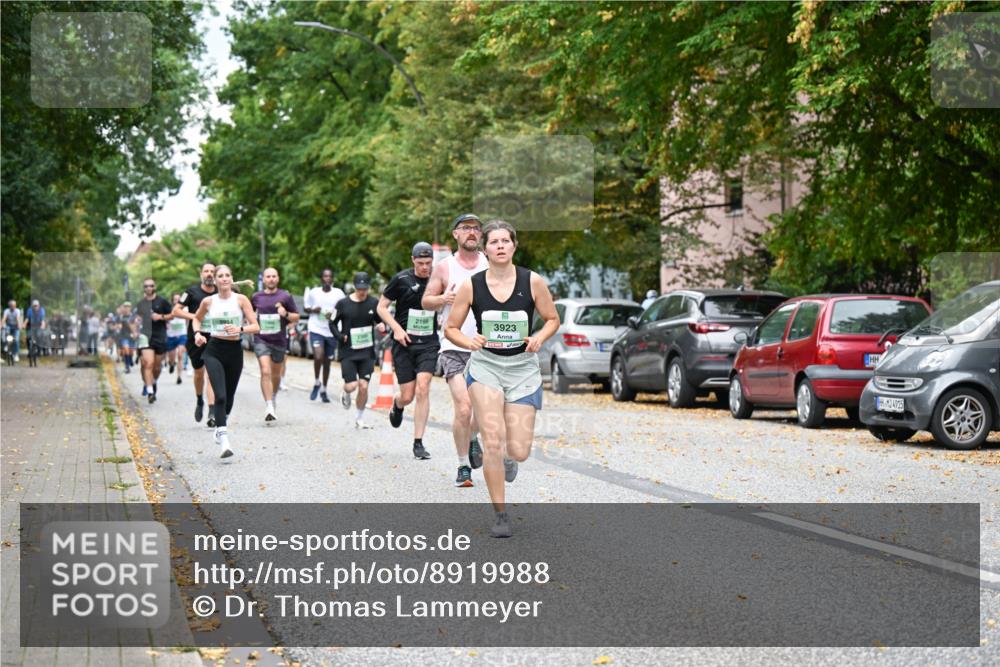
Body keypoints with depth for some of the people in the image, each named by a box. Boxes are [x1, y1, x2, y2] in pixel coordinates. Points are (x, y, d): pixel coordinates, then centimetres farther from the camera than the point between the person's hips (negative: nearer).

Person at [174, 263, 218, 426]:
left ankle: (212, 412, -18)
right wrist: (194, 316, -15)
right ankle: (199, 401, 41)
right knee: (199, 373, 13)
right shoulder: (192, 291, -1)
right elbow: (176, 311, -2)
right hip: (195, 338, 0)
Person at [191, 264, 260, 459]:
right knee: (220, 395, -18)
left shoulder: (241, 299, -2)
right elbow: (196, 319, 21)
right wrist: (197, 333, 1)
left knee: (229, 396, 15)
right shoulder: (208, 301, 2)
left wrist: (240, 329, -23)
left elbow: (255, 327, -5)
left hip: (235, 351, 1)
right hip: (214, 351, -1)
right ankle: (224, 441, -24)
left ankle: (221, 426, 44)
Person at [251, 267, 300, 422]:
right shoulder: (256, 297, 4)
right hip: (261, 340, -1)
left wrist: (286, 314, -14)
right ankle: (269, 408, -22)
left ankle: (273, 399, 42)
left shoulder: (285, 297, 0)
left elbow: (296, 317, 4)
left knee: (276, 374, 15)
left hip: (279, 341, 1)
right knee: (265, 372, -17)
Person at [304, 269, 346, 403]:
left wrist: (334, 314, -13)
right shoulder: (314, 292, 3)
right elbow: (305, 308, 14)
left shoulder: (338, 293, 2)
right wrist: (313, 310, -9)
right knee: (318, 357, -21)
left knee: (327, 361, 11)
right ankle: (316, 383, 3)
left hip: (331, 331, 2)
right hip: (316, 330, -2)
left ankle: (323, 390, 26)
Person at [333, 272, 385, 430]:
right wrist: (341, 337, -11)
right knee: (351, 385, -8)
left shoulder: (374, 303, 2)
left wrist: (382, 327, -10)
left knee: (363, 386, -3)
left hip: (367, 352, 1)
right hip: (348, 352, -1)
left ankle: (359, 419, 15)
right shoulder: (343, 304, -3)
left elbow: (381, 320, 13)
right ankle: (346, 395, 31)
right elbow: (332, 323, 6)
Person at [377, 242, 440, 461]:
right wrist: (397, 328, -12)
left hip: (428, 344, 1)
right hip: (405, 342, -1)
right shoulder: (401, 279, -5)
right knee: (407, 396, 0)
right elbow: (381, 307, 1)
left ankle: (418, 443, -7)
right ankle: (397, 405, 40)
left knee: (422, 388, -15)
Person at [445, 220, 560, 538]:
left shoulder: (533, 282, -5)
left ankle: (508, 457, 37)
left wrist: (538, 338, -11)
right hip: (485, 365, -1)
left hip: (523, 368, 1)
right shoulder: (471, 286, -5)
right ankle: (500, 514, 0)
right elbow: (450, 328, 4)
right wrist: (468, 341, -16)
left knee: (519, 451, -4)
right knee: (493, 441, -15)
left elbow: (552, 319, 9)